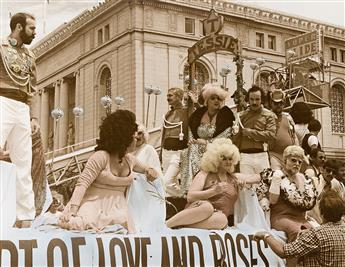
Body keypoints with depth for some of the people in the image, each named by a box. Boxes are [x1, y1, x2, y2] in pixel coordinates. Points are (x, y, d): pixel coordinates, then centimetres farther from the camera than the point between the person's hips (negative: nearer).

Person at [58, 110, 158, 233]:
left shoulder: (130, 159, 14)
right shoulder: (101, 157, -8)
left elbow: (143, 168, 37)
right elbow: (83, 183, -15)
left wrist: (150, 170, 11)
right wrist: (73, 208, -28)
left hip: (117, 208, 5)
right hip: (94, 205, -5)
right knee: (72, 224, -36)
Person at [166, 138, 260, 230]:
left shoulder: (235, 178, 23)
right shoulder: (205, 174, 8)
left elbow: (257, 177, 29)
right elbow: (190, 197, -5)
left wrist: (245, 181, 7)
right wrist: (214, 191, -17)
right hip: (199, 210, -3)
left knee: (222, 219, -37)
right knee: (207, 207, -41)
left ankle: (182, 224, -42)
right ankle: (165, 224, -37)